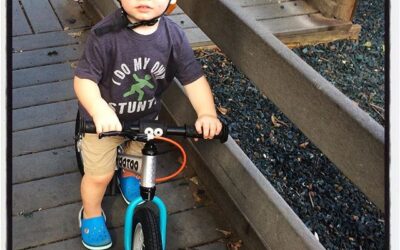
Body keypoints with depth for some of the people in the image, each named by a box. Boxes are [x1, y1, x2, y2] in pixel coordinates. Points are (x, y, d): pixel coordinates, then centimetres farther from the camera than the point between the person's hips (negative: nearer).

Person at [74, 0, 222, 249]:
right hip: (105, 119, -3)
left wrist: (207, 113, -34)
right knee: (100, 175, 9)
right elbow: (84, 79, -30)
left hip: (146, 117, 4)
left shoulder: (174, 36, -21)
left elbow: (194, 78, -17)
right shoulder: (105, 34, -32)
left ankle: (128, 177, 66)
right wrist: (100, 110, -49)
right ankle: (91, 214, 40)